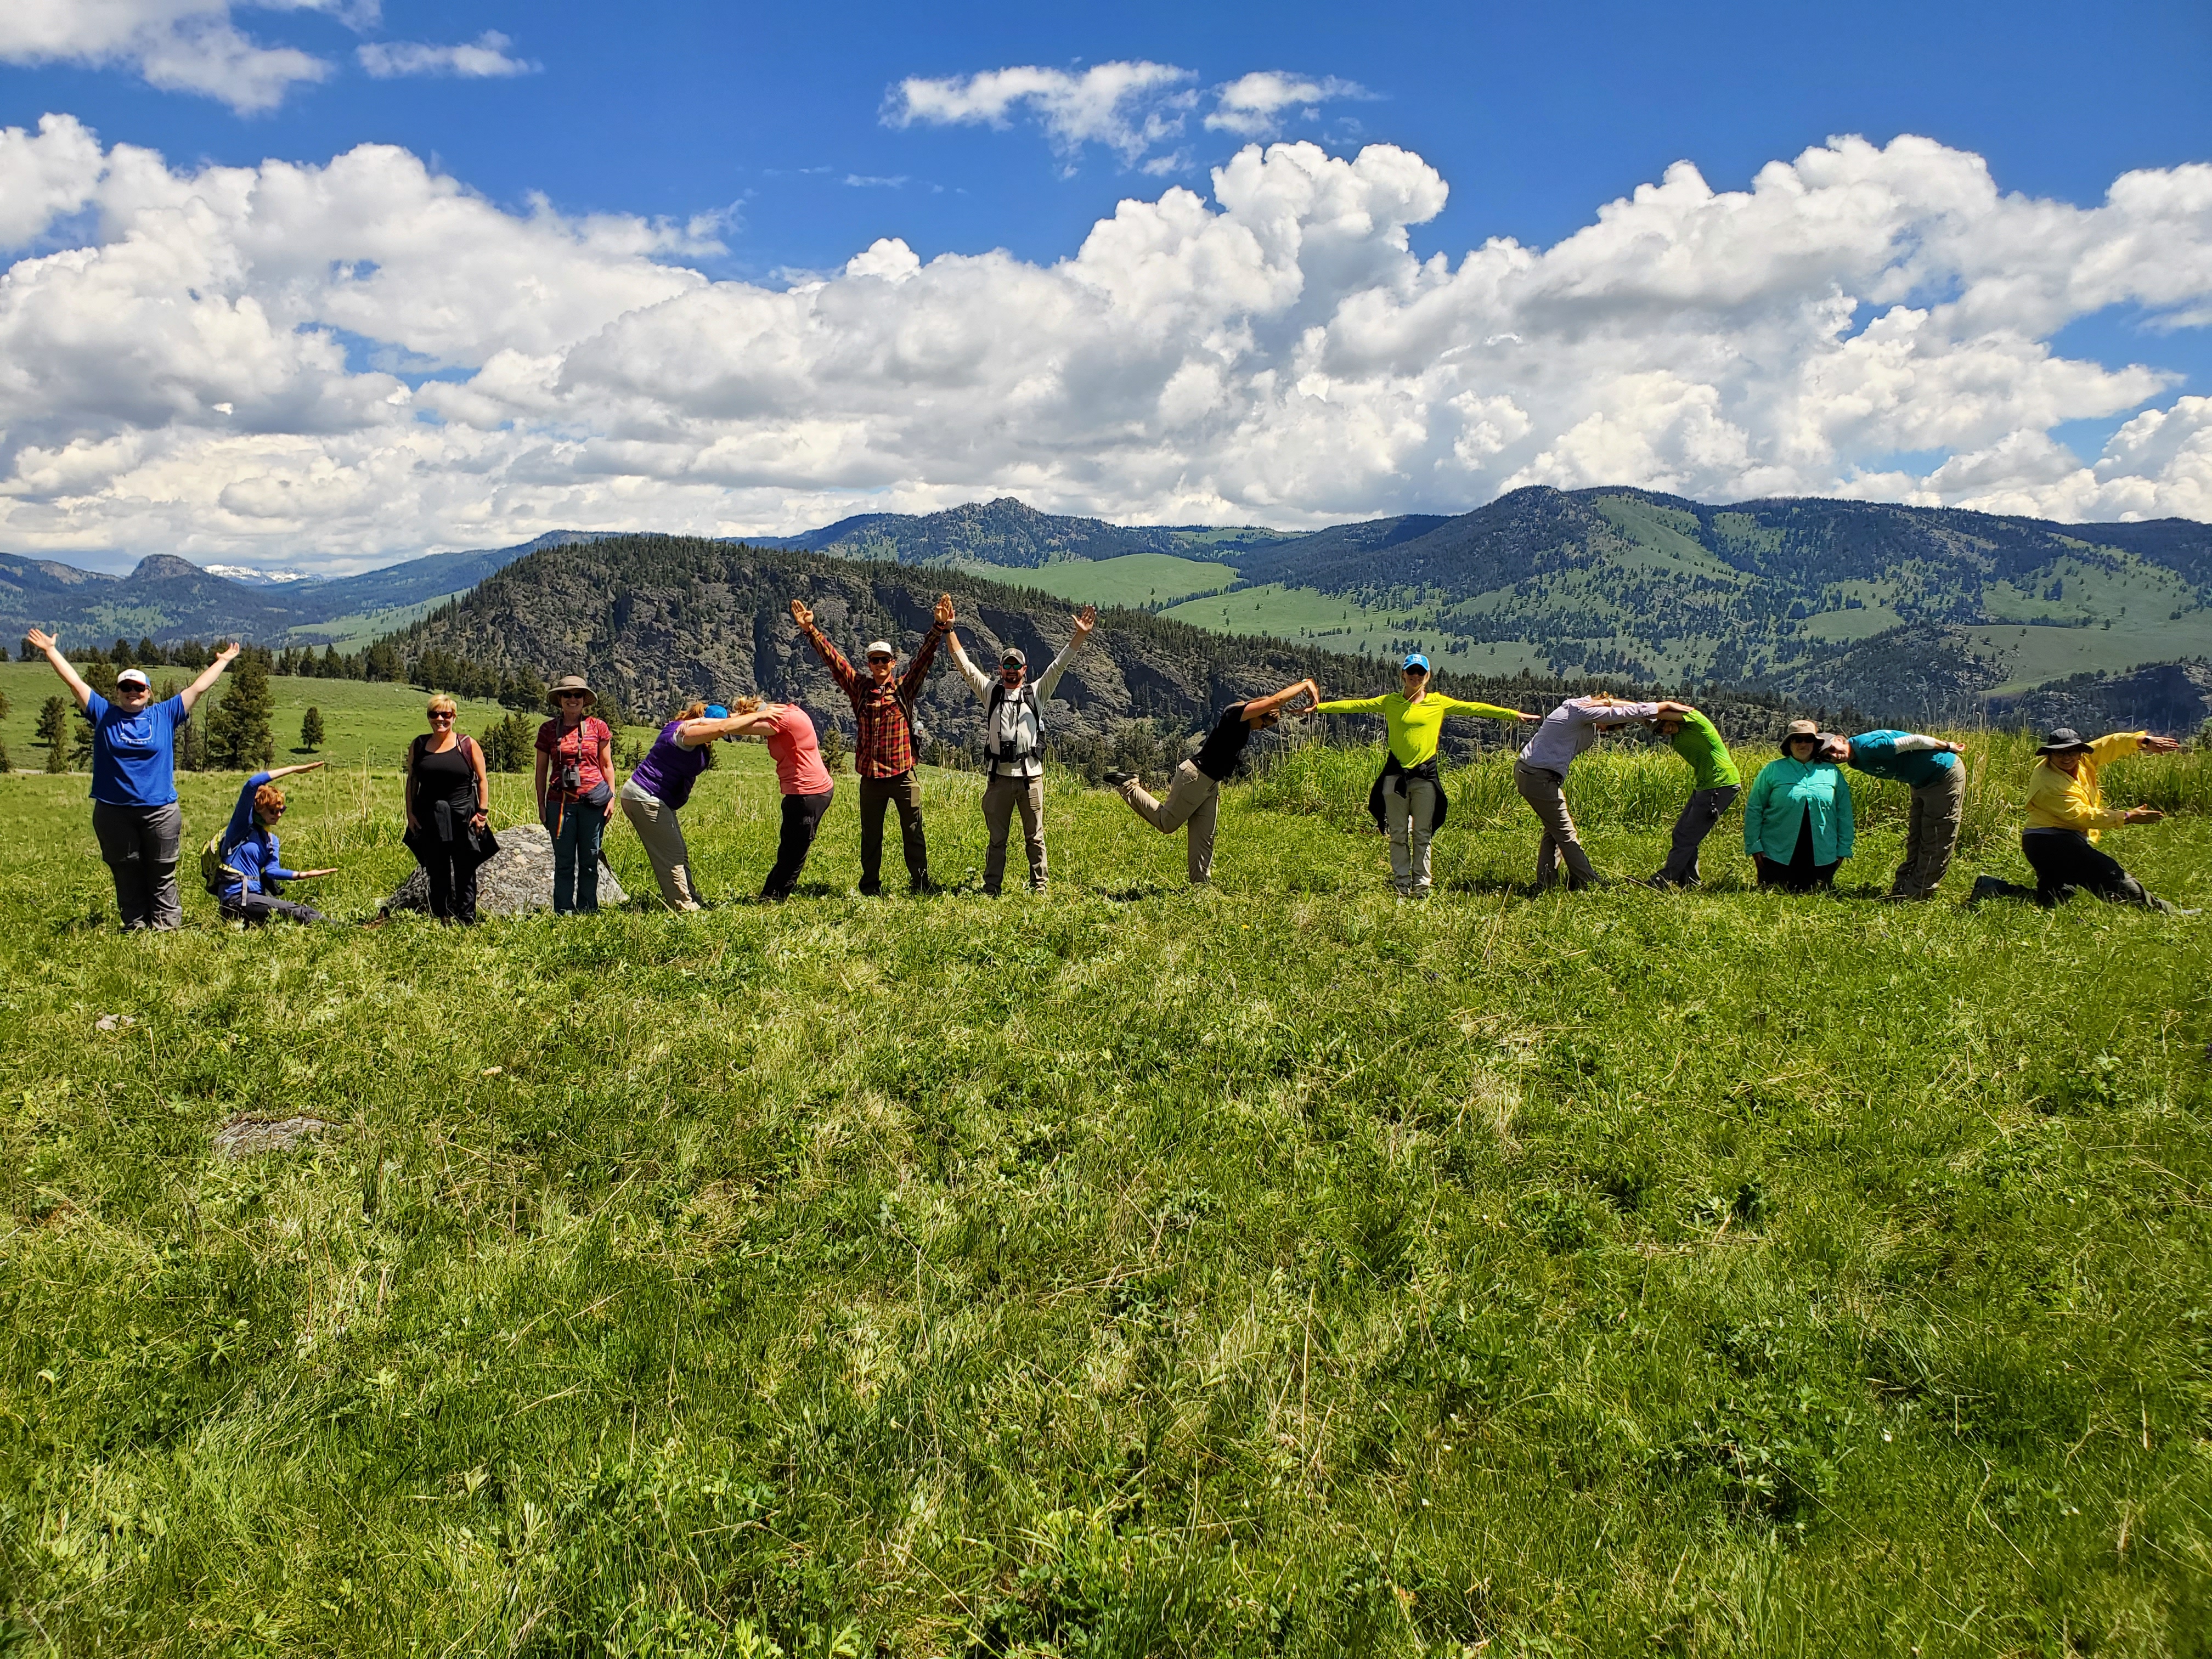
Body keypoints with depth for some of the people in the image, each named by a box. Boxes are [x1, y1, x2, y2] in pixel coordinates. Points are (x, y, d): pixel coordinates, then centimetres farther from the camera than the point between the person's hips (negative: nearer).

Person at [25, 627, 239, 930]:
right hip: (113, 812, 1)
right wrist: (50, 650, 13)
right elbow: (75, 683, 11)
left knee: (162, 876, 3)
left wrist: (223, 661, 17)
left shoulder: (165, 714, 8)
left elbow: (198, 688, 13)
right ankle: (134, 928, 11)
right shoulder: (104, 714, 8)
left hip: (160, 811, -1)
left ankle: (166, 928, 5)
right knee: (126, 875, 6)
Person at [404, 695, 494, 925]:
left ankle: (467, 920, 8)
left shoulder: (468, 745, 1)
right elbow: (411, 781, 12)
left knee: (465, 872, 2)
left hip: (464, 819, -2)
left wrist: (482, 812, -5)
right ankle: (439, 919, 14)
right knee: (436, 873, 7)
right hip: (429, 820, 3)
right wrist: (410, 814, 4)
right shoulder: (418, 746, 9)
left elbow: (482, 780, 2)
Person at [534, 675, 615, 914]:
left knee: (590, 860, 5)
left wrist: (611, 796, 3)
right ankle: (563, 914, 9)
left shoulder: (598, 727, 4)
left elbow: (607, 765, 10)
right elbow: (542, 770, 10)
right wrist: (541, 805, 7)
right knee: (564, 862, 3)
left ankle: (588, 913, 14)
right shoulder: (548, 730, 6)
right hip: (560, 802, 0)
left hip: (593, 801, 0)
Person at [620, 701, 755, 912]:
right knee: (671, 855, -9)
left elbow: (724, 727, 18)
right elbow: (722, 728, -33)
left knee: (679, 855, 12)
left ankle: (692, 900, 16)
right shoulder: (685, 733, -19)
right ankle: (684, 906, -5)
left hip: (652, 799, 11)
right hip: (645, 798, -11)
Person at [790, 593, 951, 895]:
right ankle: (870, 888, 20)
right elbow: (833, 659, 1)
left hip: (904, 775, -2)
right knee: (870, 836, 10)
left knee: (913, 833, 4)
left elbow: (924, 657, -9)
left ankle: (921, 884, 12)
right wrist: (811, 631, -9)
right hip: (871, 777, 2)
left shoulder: (904, 688, 2)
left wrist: (940, 627, -22)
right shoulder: (859, 689, 6)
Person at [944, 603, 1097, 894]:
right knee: (997, 837, 7)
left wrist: (1080, 635, -9)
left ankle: (1039, 887, 12)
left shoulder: (1037, 692, 9)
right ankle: (991, 889, 13)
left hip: (1031, 775, 0)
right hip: (1000, 775, 1)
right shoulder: (990, 692, 11)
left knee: (1035, 836, 6)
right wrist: (948, 631, -2)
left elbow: (1060, 665, 2)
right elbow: (964, 665, 6)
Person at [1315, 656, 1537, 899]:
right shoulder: (1390, 702, 6)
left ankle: (1421, 885, 12)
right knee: (1398, 835, 4)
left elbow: (1474, 708, 1)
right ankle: (1402, 886, 10)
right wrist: (1318, 708, 0)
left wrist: (1514, 714, -3)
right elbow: (1355, 705, 4)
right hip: (1396, 775, 1)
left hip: (1425, 775, 0)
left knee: (1422, 835, 5)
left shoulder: (1439, 703, 4)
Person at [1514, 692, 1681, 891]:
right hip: (1539, 778, -10)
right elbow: (1627, 713, -17)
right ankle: (1587, 884, 11)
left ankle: (1544, 886, 15)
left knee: (1553, 830, 15)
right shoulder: (1583, 711, -15)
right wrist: (1666, 705, -8)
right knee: (1566, 833, 1)